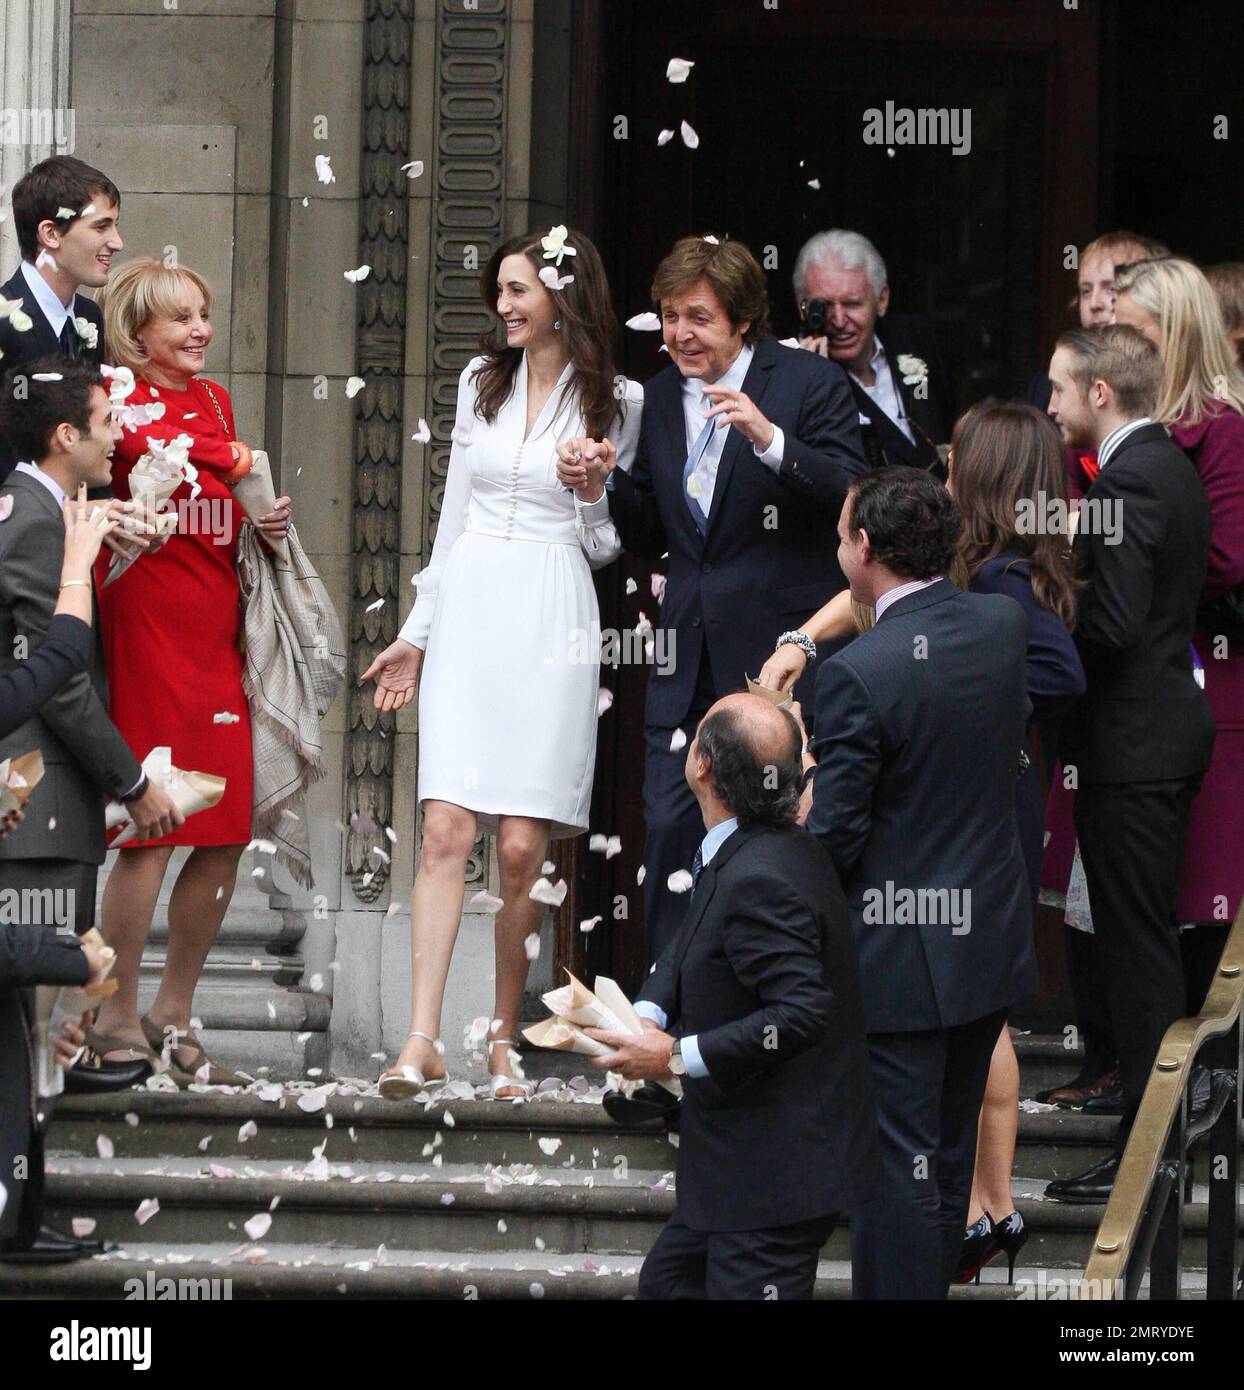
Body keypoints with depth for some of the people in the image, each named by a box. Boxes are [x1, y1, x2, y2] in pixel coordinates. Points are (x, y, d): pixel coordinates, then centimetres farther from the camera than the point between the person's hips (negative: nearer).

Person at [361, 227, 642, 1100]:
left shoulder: (618, 402, 3)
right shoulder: (482, 382, 13)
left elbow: (608, 546, 7)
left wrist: (591, 495, -13)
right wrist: (416, 634, 17)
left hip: (551, 625, -2)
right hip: (467, 611, 2)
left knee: (523, 847, -6)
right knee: (448, 829, -9)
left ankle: (504, 1041, 5)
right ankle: (423, 1041, -15)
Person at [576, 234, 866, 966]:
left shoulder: (811, 382, -5)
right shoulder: (662, 396, 11)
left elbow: (852, 498, -17)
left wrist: (769, 439, -29)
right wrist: (606, 484, -3)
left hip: (780, 652, -5)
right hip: (690, 658, 5)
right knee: (670, 829, 0)